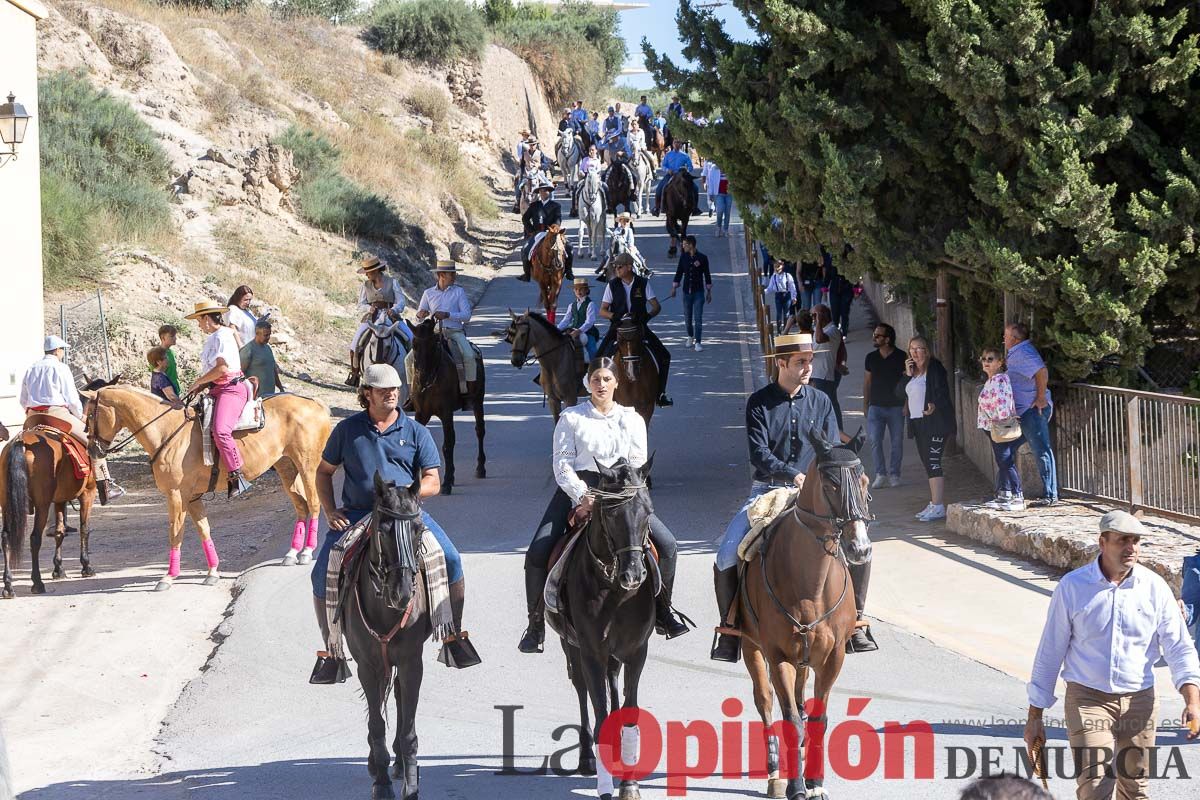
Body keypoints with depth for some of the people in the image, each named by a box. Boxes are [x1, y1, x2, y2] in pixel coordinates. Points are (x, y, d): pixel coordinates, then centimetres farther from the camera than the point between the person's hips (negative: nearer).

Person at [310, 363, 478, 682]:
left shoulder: (416, 432, 6)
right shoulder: (347, 429, 6)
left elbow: (433, 483, 2)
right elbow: (324, 472, 16)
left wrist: (406, 492, -18)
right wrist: (330, 512, 3)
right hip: (356, 514, 0)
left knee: (451, 560, -20)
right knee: (322, 574, -16)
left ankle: (454, 638, -3)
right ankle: (330, 653, -1)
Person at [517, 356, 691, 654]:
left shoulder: (631, 419, 11)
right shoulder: (571, 417, 5)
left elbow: (637, 464, 6)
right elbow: (562, 463, -2)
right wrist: (583, 497, -17)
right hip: (577, 489, -1)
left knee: (667, 545, -12)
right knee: (537, 554, -18)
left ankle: (662, 612, 8)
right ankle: (535, 624, -3)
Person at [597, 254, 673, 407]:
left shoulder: (643, 283, -1)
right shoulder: (612, 285, 0)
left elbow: (656, 307, -3)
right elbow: (602, 311, 0)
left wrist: (648, 316, -25)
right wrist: (616, 316, -20)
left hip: (640, 326, 0)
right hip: (618, 327, 0)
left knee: (664, 356, -8)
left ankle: (660, 394, 4)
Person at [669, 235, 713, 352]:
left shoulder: (702, 258, -7)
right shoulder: (683, 257, 2)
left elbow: (707, 275, 1)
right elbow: (679, 272, 11)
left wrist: (709, 291, 3)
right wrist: (674, 287, 8)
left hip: (698, 292, -3)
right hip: (687, 291, 3)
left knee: (698, 318, -6)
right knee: (687, 317, 11)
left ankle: (697, 343, -4)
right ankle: (690, 337, 32)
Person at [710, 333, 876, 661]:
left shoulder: (820, 401, 6)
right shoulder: (759, 403, -3)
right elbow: (759, 454, -12)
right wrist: (794, 476, -26)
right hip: (767, 491, -2)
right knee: (727, 556, -17)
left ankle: (856, 621, 0)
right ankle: (729, 627, 0)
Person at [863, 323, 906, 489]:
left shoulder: (901, 357, -4)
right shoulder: (871, 358, 5)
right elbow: (867, 382, 11)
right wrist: (865, 405, 9)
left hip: (896, 407, -2)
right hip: (876, 406, 2)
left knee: (897, 442, 3)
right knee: (875, 441, -9)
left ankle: (894, 474, 13)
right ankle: (881, 475, -4)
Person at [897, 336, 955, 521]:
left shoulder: (934, 367, -8)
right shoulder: (912, 369, 16)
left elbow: (942, 391, -16)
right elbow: (899, 392, 10)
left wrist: (934, 406, -33)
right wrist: (907, 374, -4)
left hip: (934, 421, -9)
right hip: (918, 423, 9)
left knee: (933, 462, -14)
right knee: (927, 463, 12)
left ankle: (938, 507, -16)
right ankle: (934, 503, 18)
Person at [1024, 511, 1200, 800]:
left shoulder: (1155, 587, 0)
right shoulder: (1072, 586, -5)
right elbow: (1050, 652, 1)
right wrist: (1035, 716, 3)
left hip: (1139, 700, 3)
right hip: (1087, 699, -3)